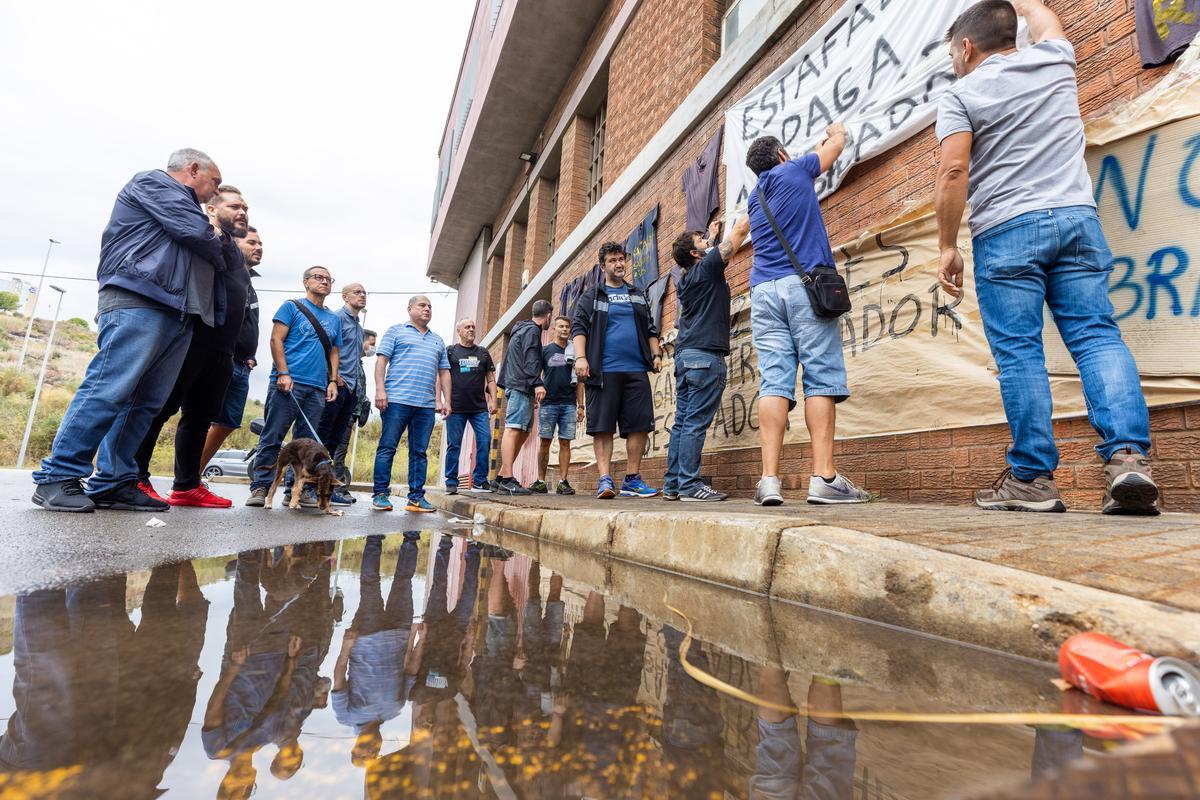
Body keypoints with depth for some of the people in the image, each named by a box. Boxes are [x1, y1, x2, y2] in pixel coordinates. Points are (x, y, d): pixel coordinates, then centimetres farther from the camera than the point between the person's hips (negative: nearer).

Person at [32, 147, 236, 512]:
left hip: (177, 314, 9)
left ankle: (113, 483, 2)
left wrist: (221, 237, 9)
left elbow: (232, 260, 27)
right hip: (137, 303, -9)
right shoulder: (153, 182, 9)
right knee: (109, 390, -15)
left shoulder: (185, 208, 33)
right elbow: (195, 233, -4)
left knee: (146, 401, 1)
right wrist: (219, 256, 14)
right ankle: (58, 477, -11)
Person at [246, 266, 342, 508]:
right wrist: (283, 373, -12)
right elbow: (276, 340, -1)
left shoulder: (334, 319, 21)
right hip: (288, 382, -4)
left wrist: (333, 381, 7)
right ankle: (260, 487, -1)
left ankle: (302, 489, 9)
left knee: (307, 442, 5)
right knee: (272, 437, -5)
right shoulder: (292, 307, 7)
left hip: (318, 388, 5)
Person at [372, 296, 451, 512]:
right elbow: (381, 359, 2)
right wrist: (380, 389, -10)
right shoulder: (396, 331, 11)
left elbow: (444, 372, 21)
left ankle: (417, 497, 7)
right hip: (397, 400, -4)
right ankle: (380, 494, 2)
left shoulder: (438, 341, 24)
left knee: (419, 452, 4)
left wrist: (446, 400, 10)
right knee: (387, 447, -4)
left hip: (427, 405, 4)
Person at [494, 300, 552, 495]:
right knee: (513, 429, -17)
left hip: (518, 387, 11)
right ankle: (507, 479, -24)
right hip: (521, 386, -11)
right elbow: (530, 359, -16)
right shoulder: (532, 330, -3)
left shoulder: (523, 329, 29)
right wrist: (537, 383, -25)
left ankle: (501, 477, 11)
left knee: (523, 432, 10)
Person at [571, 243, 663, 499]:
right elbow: (578, 327, 3)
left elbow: (650, 329, 25)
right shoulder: (592, 295, 11)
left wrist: (656, 354, 10)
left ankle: (632, 480, 9)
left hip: (636, 370, 4)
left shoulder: (638, 295, 22)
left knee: (640, 424, 0)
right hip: (604, 370, -3)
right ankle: (605, 480, -1)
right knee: (602, 426, -5)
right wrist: (580, 357, -11)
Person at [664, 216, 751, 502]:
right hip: (705, 354, -9)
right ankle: (689, 485, -9)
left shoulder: (686, 279, 19)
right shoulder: (707, 267, -2)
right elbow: (741, 230, 3)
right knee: (696, 422, -10)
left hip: (685, 355, 9)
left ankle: (673, 484, 8)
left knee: (682, 421, 6)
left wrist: (711, 236, 50)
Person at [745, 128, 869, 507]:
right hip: (804, 284, -4)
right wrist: (835, 131, 52)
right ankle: (824, 477, -12)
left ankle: (769, 479, -15)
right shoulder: (795, 171, 12)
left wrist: (822, 143, 57)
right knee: (821, 379, -7)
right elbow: (837, 144, 28)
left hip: (763, 290, 5)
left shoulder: (754, 199, 26)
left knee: (774, 382, -6)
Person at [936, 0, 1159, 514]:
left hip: (1005, 231, -4)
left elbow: (954, 173, -9)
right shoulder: (1054, 60, 18)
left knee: (1018, 352, -5)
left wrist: (948, 246, -5)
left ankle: (1032, 478, -4)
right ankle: (1129, 456, -12)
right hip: (1077, 219, 5)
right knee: (1097, 337, 1)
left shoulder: (960, 95, 3)